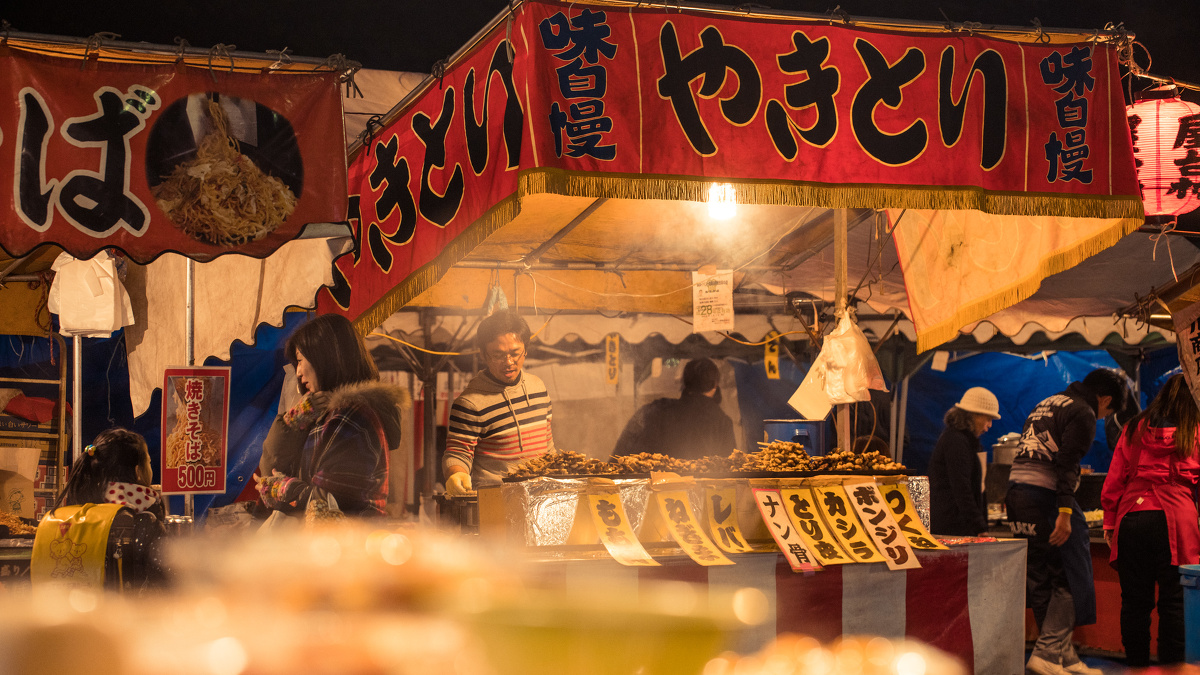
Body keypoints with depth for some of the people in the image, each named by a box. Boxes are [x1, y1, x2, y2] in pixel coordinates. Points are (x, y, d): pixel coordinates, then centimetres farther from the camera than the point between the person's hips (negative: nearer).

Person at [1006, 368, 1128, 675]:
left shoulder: (1046, 404, 23)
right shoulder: (1082, 413, -5)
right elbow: (1066, 462, -17)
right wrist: (1064, 512, -22)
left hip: (1016, 490, 9)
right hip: (1045, 494, -9)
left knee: (1040, 580, 11)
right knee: (1071, 580, -2)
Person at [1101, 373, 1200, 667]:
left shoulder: (1134, 428, 12)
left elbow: (1114, 479, 10)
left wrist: (1110, 522, 13)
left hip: (1131, 518, 2)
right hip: (1174, 519, -2)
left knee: (1135, 601, 5)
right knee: (1173, 601, 1)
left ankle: (1136, 664, 9)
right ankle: (1171, 665, -1)